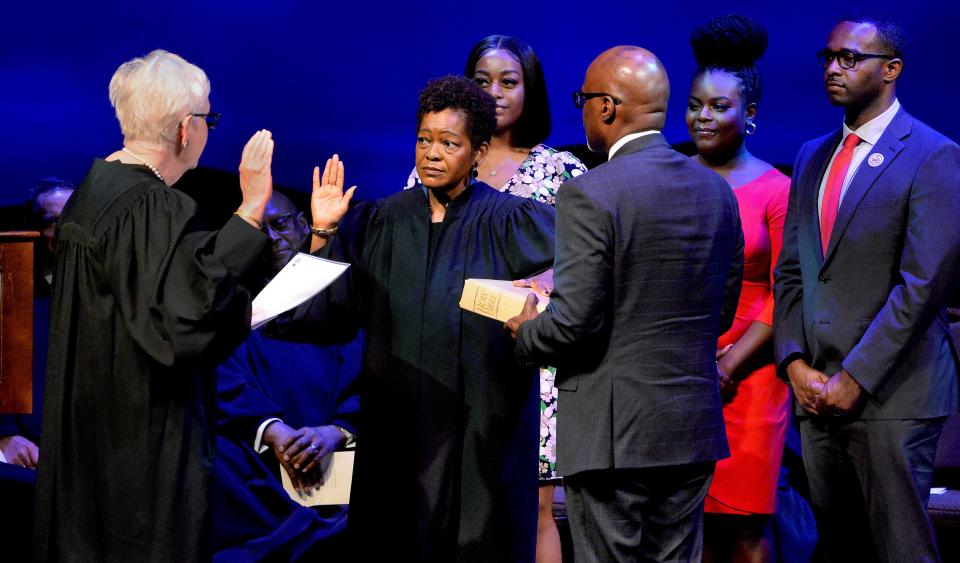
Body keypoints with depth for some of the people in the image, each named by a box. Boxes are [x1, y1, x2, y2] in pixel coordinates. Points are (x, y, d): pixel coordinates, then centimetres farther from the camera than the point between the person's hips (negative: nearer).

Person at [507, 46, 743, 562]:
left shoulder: (590, 194, -14)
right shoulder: (716, 190, 8)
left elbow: (574, 322, -17)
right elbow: (722, 312, 14)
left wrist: (526, 332, 4)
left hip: (612, 434, -7)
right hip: (693, 428, 7)